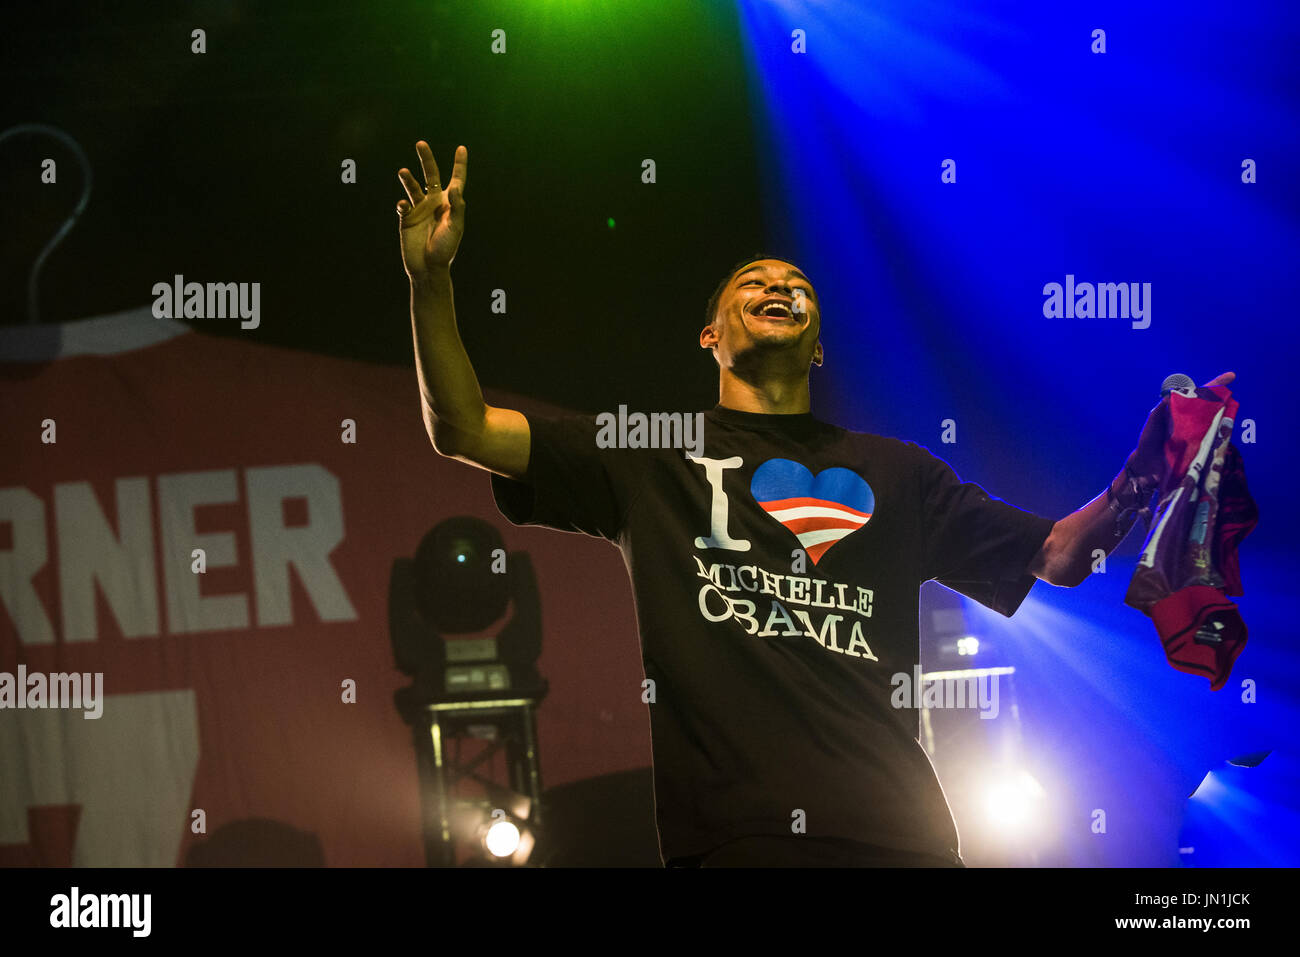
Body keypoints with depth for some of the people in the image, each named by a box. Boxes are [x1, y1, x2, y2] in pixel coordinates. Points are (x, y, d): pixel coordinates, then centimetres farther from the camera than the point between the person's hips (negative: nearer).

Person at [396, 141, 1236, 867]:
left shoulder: (893, 471, 23)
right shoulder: (647, 457, 16)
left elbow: (1058, 555, 20)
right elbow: (463, 429, 10)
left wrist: (1142, 479, 1)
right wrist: (432, 280, -2)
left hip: (891, 831, 2)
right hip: (725, 837, -2)